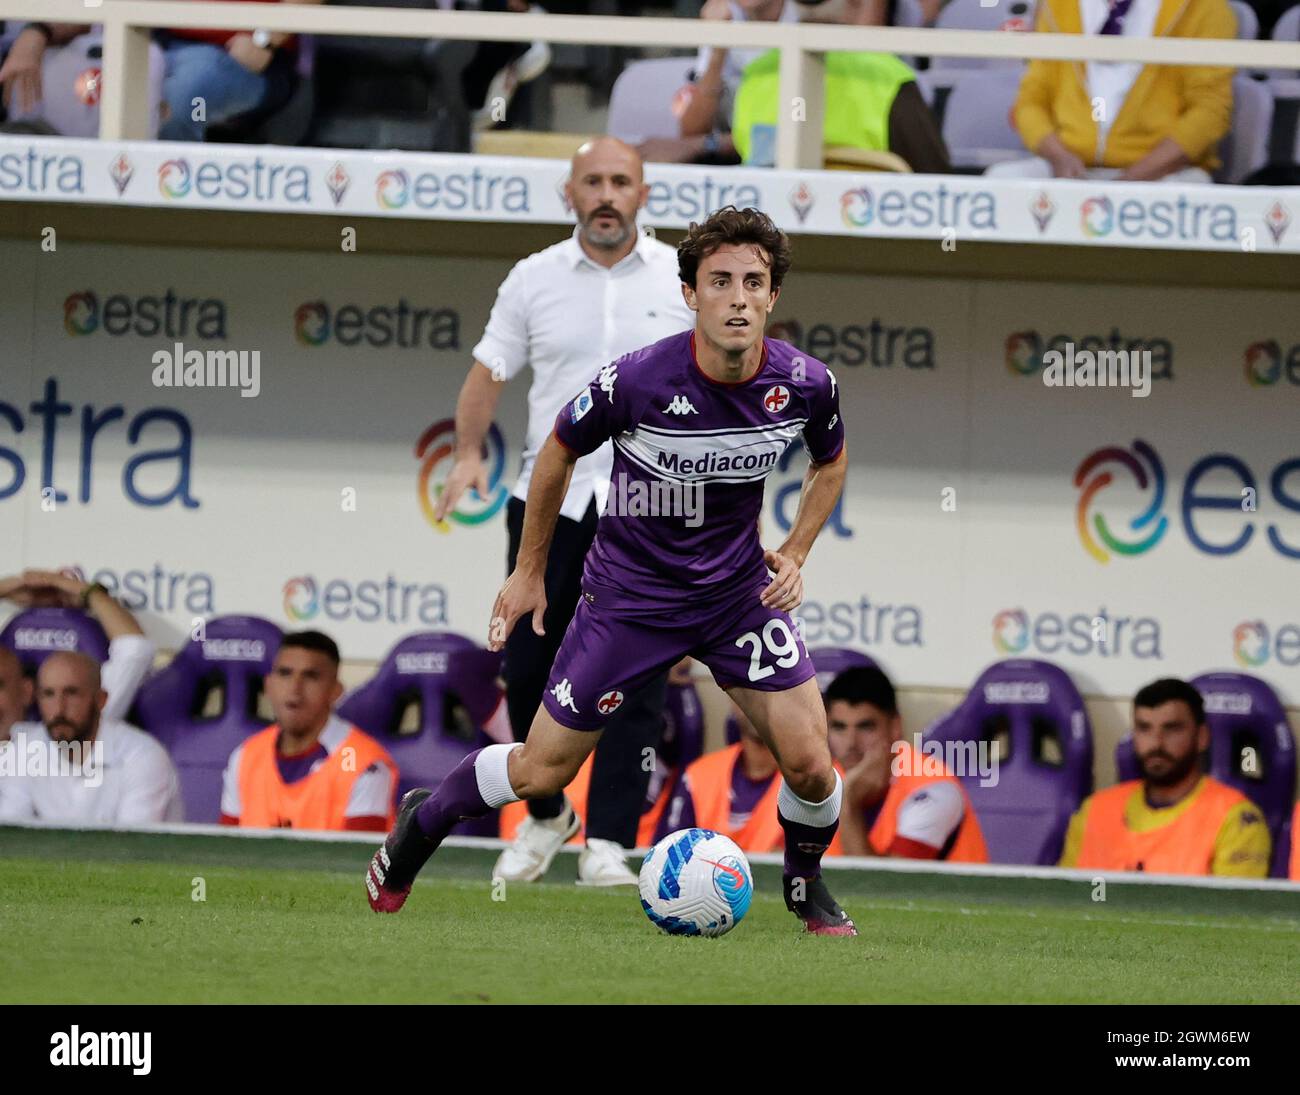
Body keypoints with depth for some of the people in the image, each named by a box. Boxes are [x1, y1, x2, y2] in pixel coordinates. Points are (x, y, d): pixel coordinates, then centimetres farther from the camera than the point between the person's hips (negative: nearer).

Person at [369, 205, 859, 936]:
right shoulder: (636, 381, -24)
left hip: (739, 588, 2)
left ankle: (807, 885, 24)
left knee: (810, 766, -8)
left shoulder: (806, 385, -15)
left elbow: (831, 463, 10)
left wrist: (795, 556, -1)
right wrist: (529, 572, 4)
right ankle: (422, 822, 33)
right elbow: (559, 452, -3)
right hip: (631, 592, -2)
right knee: (542, 772, 4)